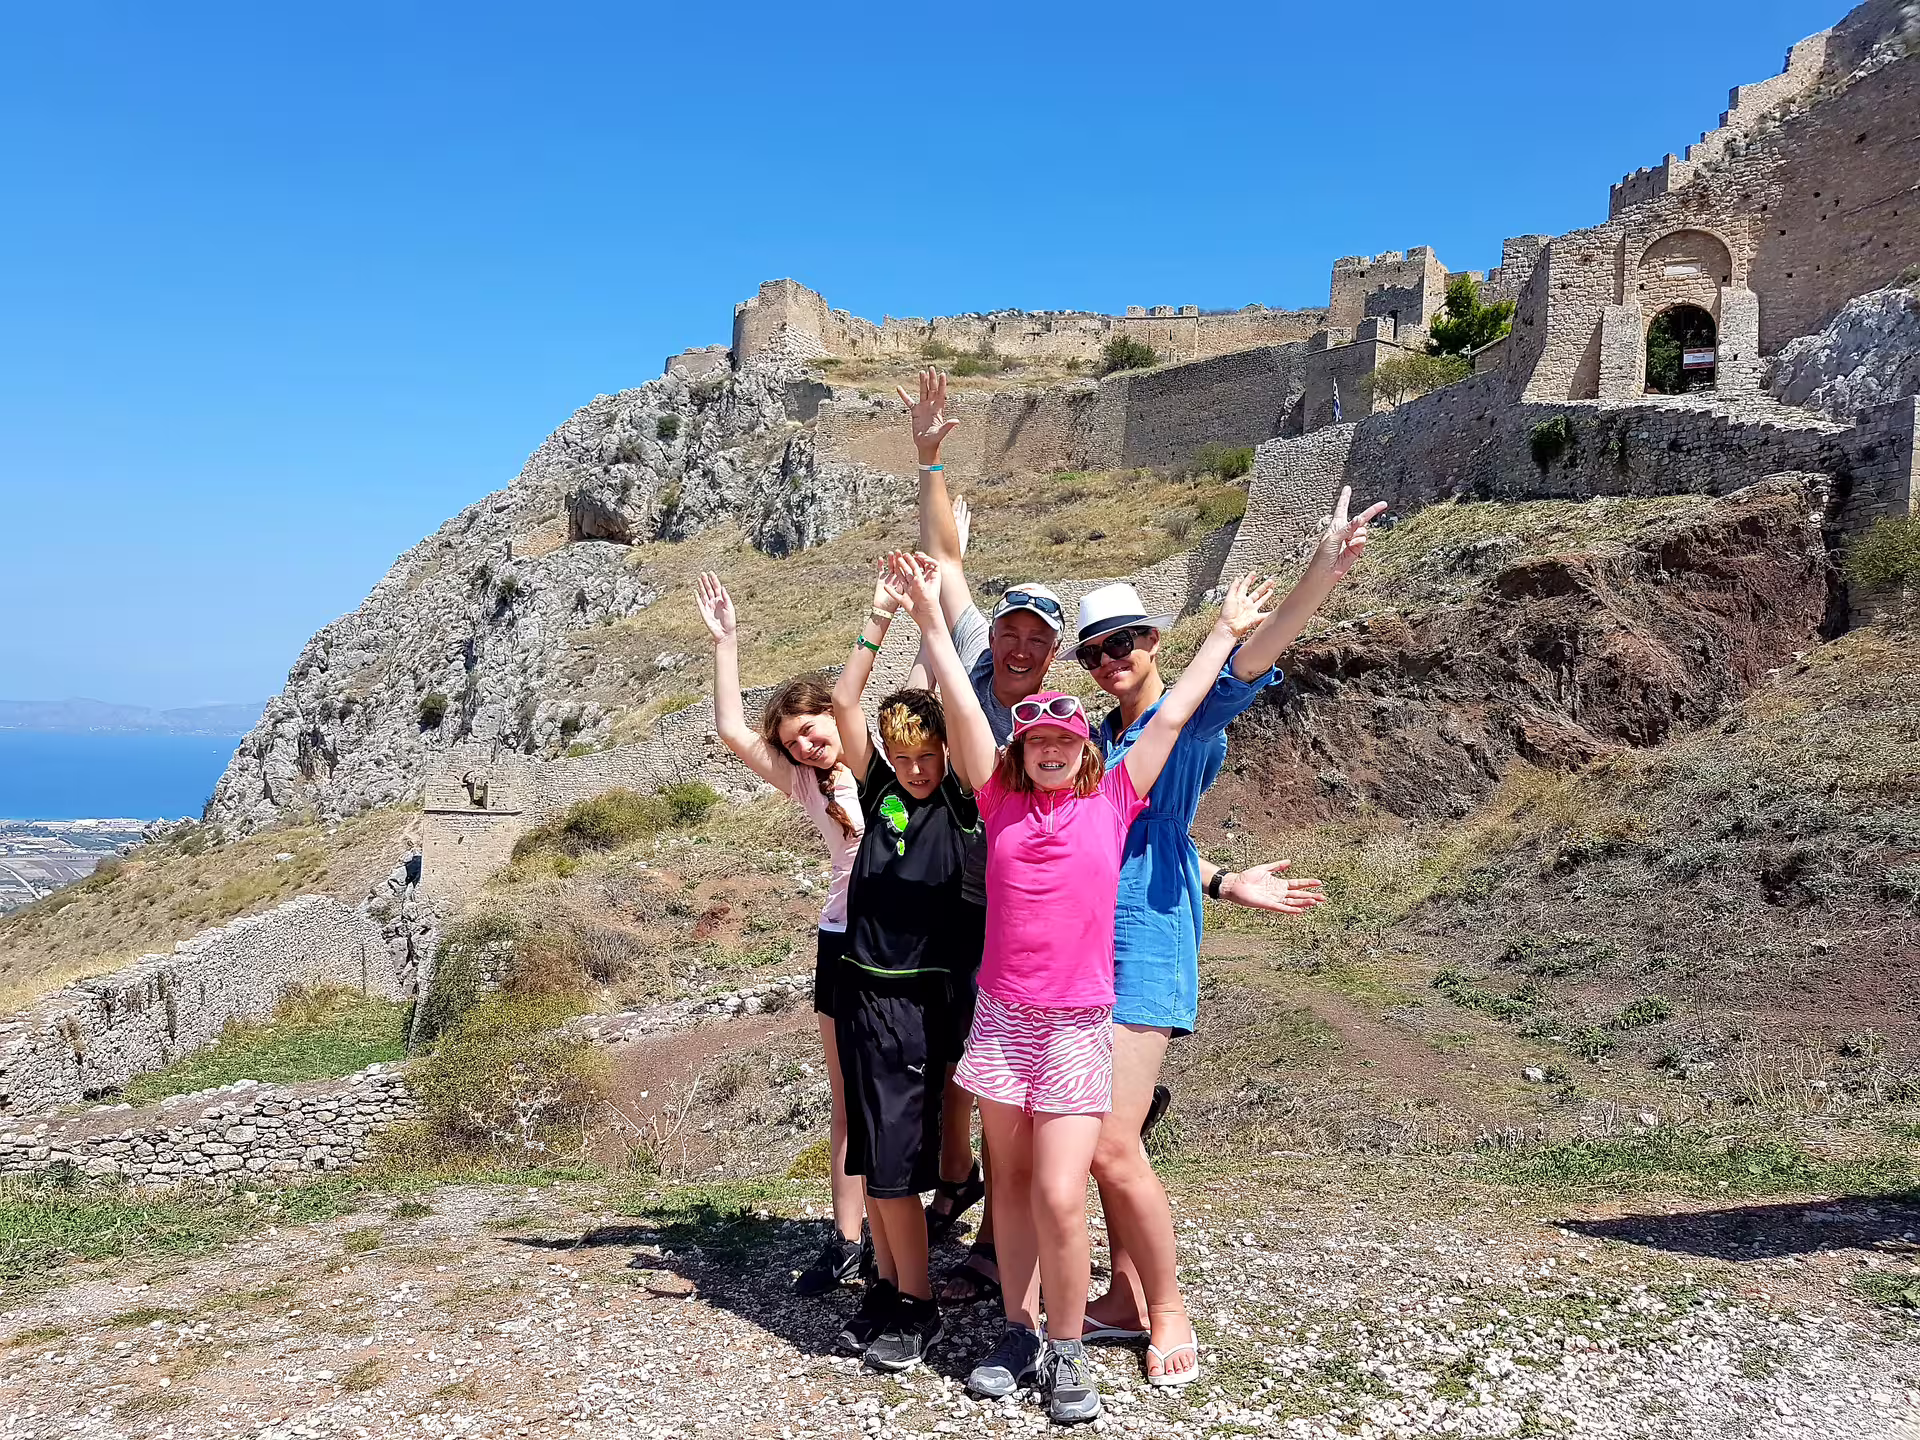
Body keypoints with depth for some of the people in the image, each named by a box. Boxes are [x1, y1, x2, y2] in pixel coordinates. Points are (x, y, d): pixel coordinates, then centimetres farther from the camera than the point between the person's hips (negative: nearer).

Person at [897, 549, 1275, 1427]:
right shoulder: (1001, 801, 3)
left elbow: (1172, 716, 5)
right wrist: (929, 616, -1)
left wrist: (1226, 632, 11)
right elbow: (962, 706, 0)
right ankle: (1020, 1335, 26)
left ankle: (1066, 1353, 11)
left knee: (1060, 1197, -8)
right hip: (1001, 1015, 2)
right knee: (1011, 1182, 11)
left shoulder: (1112, 802, 0)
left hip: (1080, 1023, -2)